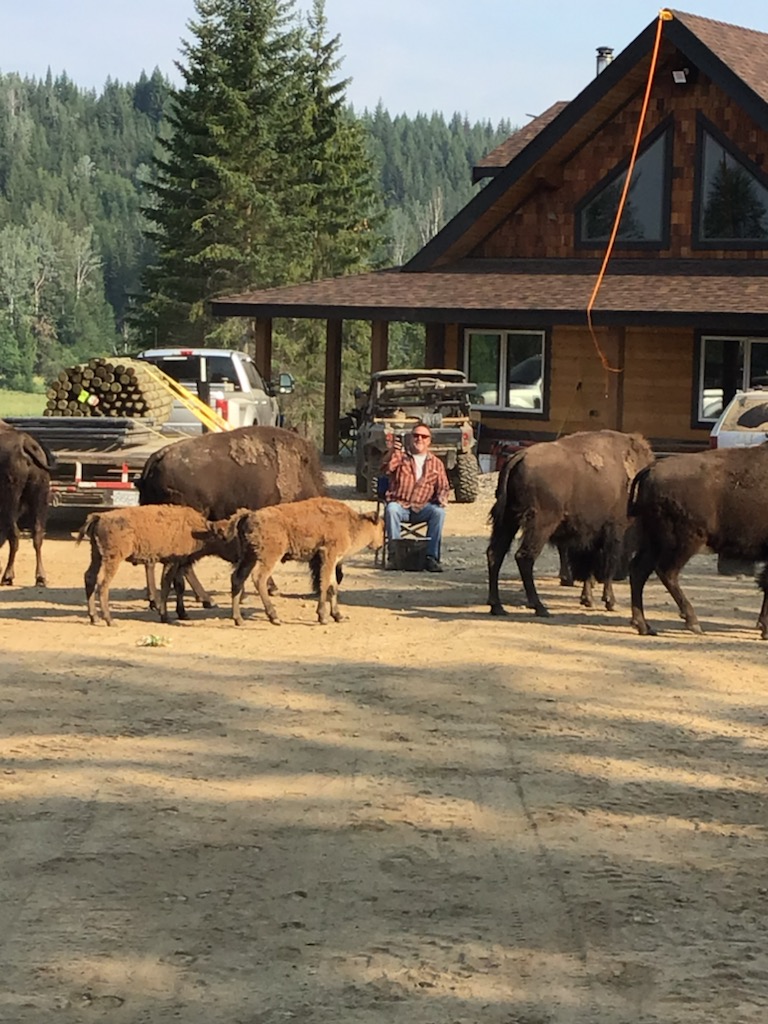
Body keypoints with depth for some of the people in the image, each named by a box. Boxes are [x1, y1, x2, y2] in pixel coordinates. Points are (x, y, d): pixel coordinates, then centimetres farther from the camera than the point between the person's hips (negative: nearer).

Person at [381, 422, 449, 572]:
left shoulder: (436, 463, 16)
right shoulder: (400, 457, 9)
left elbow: (443, 486, 15)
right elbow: (386, 469, -10)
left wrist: (442, 498, -9)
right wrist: (392, 452, -29)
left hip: (422, 509, 2)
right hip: (400, 505, -1)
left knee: (439, 511, -29)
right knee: (391, 509, -35)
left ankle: (431, 556, -26)